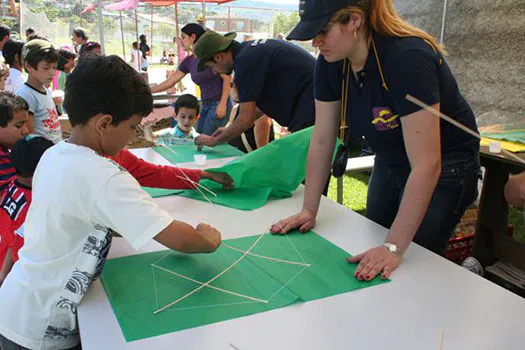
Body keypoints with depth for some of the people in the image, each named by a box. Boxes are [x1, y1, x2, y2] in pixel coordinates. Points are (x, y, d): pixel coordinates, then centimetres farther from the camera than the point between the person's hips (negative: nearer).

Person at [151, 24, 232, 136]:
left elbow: (227, 78, -11)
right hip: (206, 106, 7)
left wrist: (223, 104, -17)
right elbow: (170, 81, 16)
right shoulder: (189, 61, 11)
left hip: (219, 104, -7)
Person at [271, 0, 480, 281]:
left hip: (445, 170, -6)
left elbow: (426, 164, -34)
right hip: (389, 162, 7)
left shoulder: (408, 58, -33)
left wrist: (394, 248, -34)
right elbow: (321, 141, -7)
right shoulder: (330, 63, -12)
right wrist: (309, 211, -8)